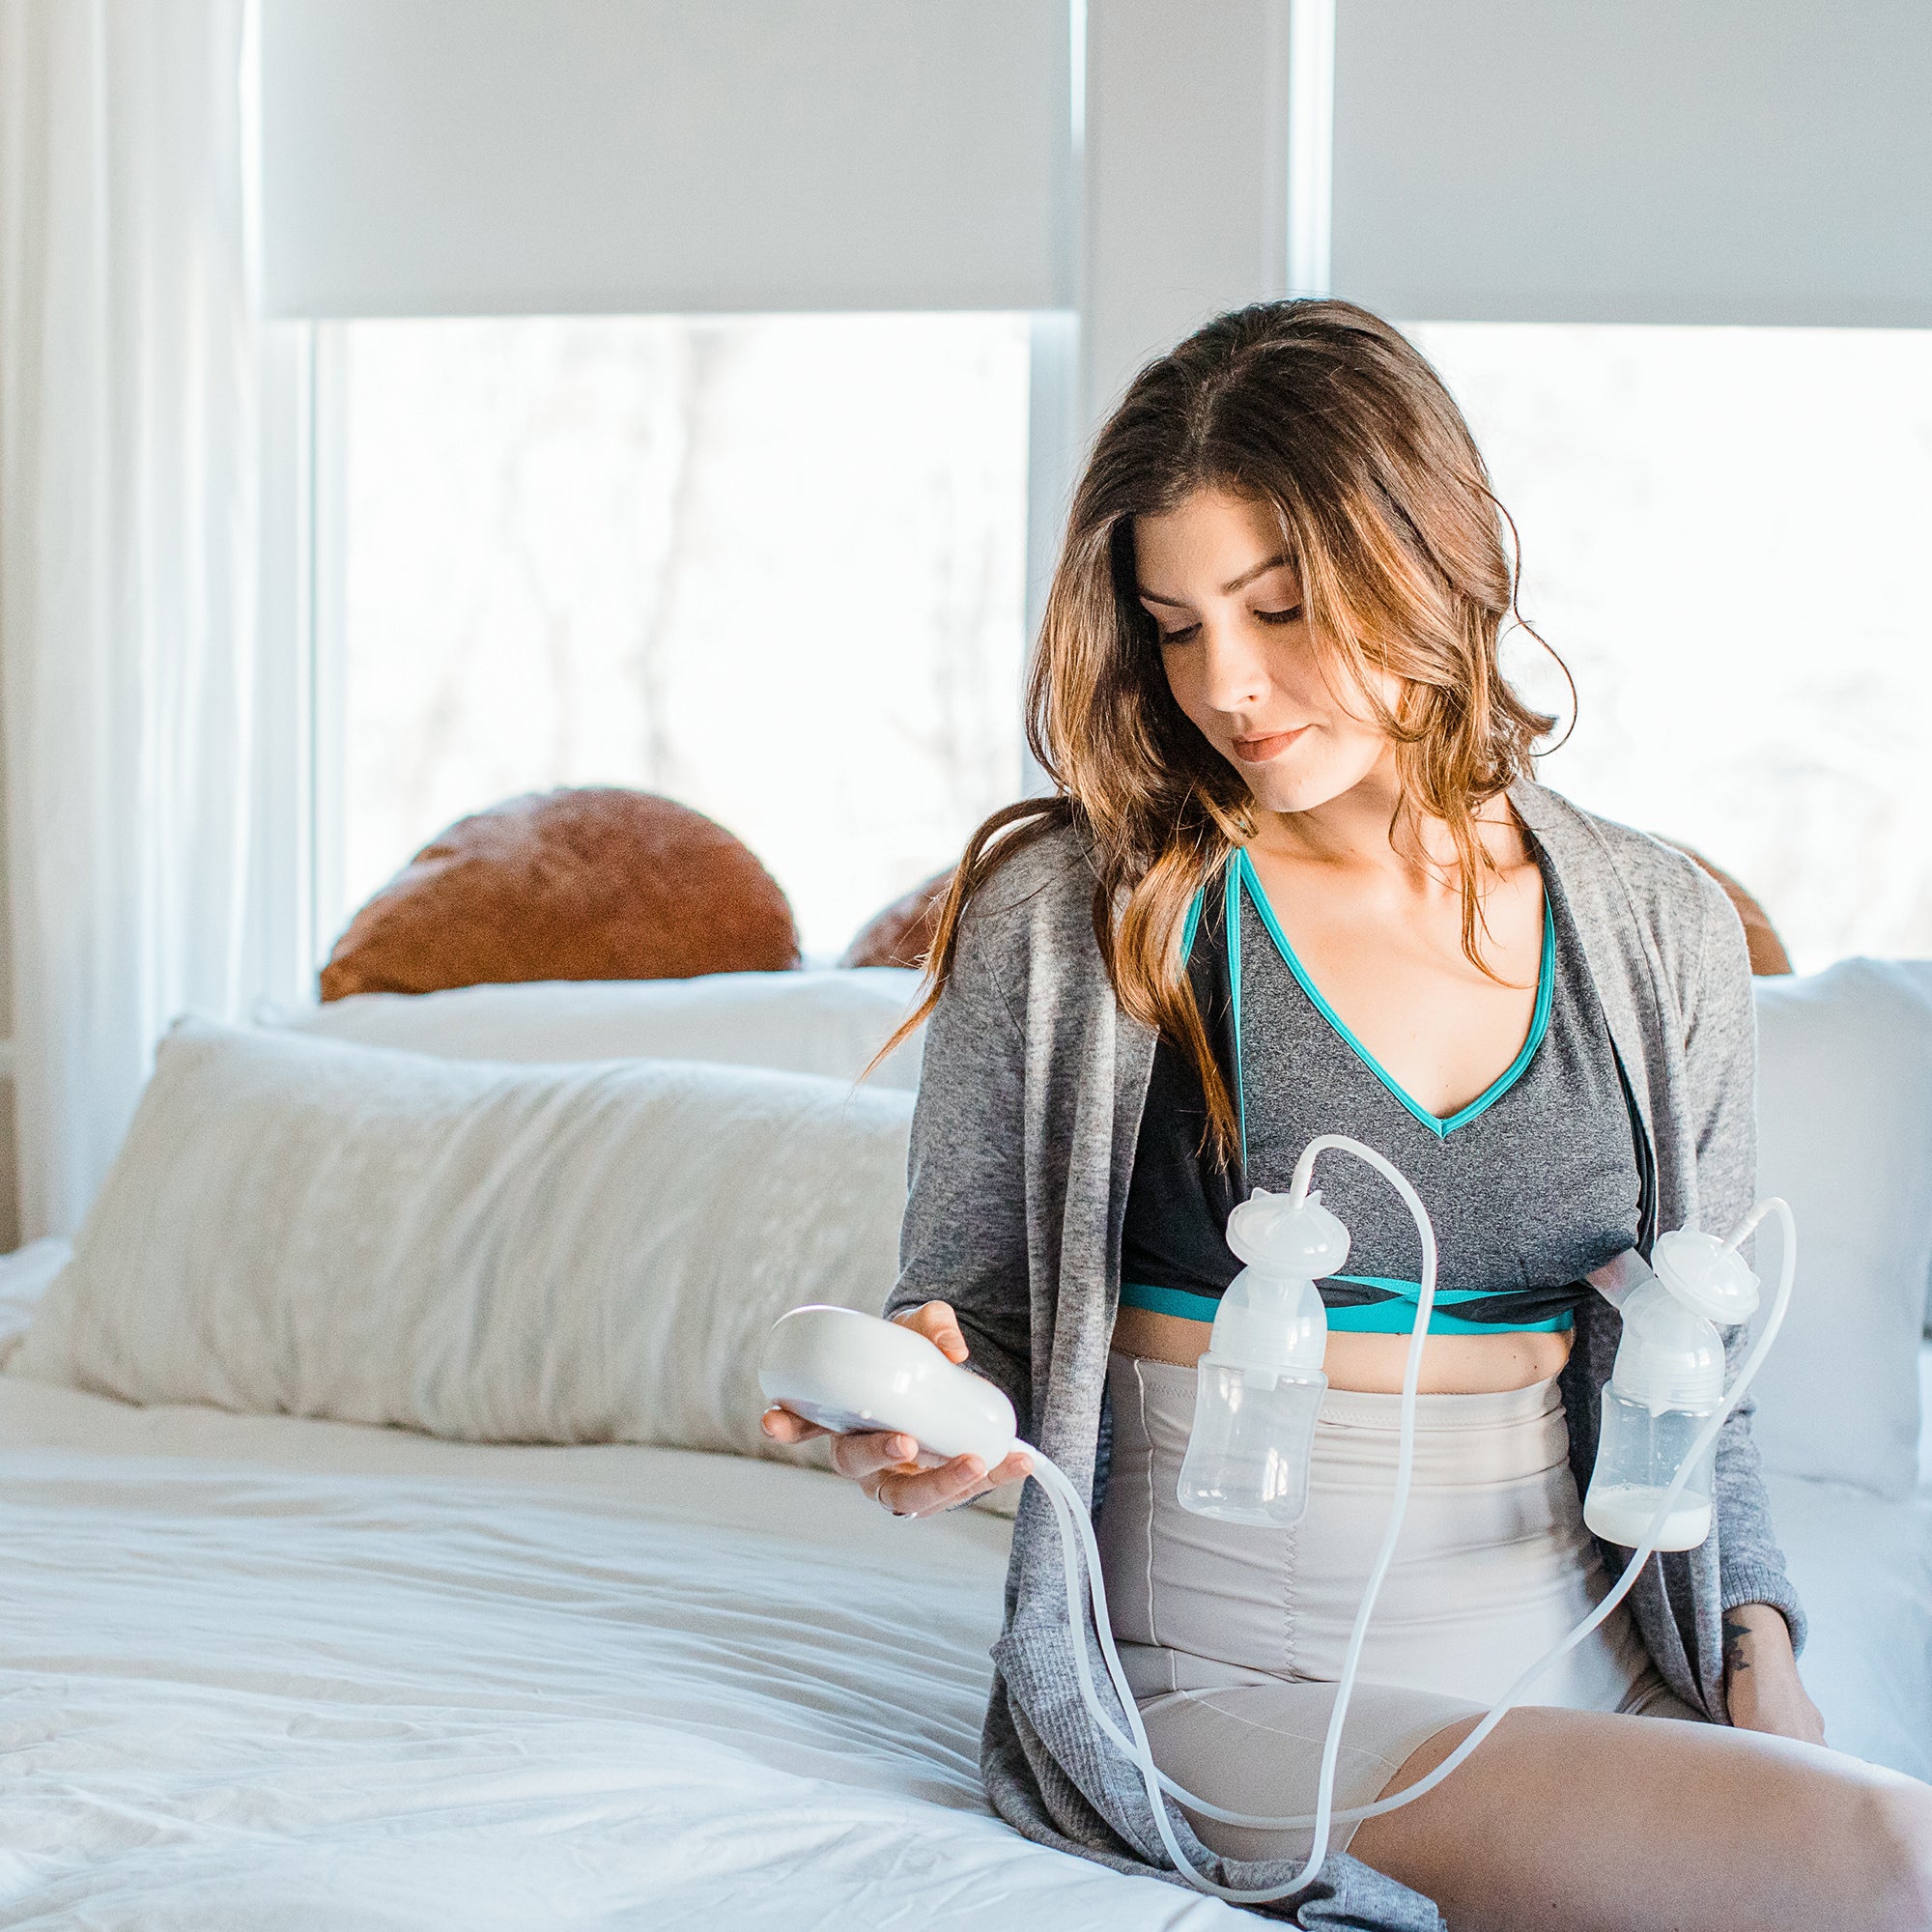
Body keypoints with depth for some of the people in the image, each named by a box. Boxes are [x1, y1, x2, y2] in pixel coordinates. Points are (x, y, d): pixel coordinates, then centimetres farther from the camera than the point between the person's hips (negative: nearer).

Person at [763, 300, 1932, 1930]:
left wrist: (1761, 1665, 0)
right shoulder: (1065, 914, -3)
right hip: (1232, 1680, -4)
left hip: (1585, 1661, 5)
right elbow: (971, 1315, 4)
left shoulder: (1658, 932, 7)